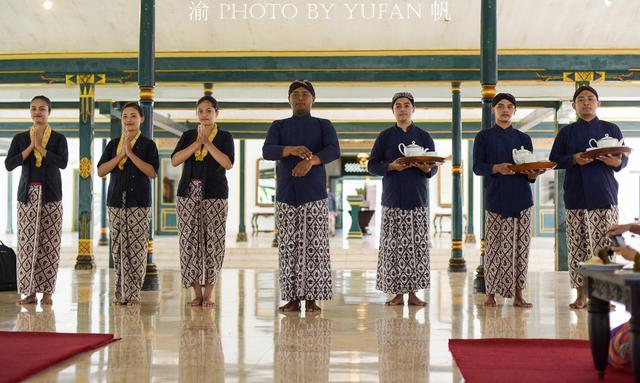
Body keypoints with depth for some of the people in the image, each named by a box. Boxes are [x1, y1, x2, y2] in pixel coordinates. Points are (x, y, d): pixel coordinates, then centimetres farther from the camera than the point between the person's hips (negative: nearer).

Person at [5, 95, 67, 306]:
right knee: (26, 242, -3)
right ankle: (30, 291, 3)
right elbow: (9, 164, -1)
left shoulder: (59, 139, 5)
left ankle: (47, 291, 3)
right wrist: (30, 147, -7)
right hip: (27, 194, 2)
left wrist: (40, 148, -10)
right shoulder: (20, 138, 10)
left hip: (51, 195, -1)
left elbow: (63, 162, -11)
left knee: (49, 243, -3)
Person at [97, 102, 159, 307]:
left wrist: (131, 153, -12)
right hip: (116, 201, 3)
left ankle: (134, 293, 1)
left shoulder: (148, 144, 3)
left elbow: (152, 172, -8)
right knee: (118, 247, 3)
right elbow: (101, 171, 4)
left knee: (137, 247, -5)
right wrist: (121, 155, -7)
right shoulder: (113, 144, 12)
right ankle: (120, 292, 10)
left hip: (139, 202, -3)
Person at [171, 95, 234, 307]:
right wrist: (197, 142, -9)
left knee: (212, 241, -3)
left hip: (215, 194, -2)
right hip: (189, 193, 2)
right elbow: (175, 160, -3)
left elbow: (228, 164, -10)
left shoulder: (225, 137, 5)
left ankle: (208, 293, 6)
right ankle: (197, 293, 6)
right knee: (190, 240, -2)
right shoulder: (188, 135, 12)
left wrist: (207, 142, -11)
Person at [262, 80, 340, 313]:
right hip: (285, 195, 1)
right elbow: (267, 151, -4)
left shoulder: (324, 125, 10)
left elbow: (334, 151, -8)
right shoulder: (278, 126, 14)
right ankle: (292, 298, 6)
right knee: (288, 247, 0)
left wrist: (311, 160, -27)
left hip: (315, 195, -1)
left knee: (315, 247, -5)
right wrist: (292, 150, -23)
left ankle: (312, 298, 1)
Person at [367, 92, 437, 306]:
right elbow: (372, 165, 6)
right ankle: (397, 292, 3)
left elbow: (434, 168, 11)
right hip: (393, 200, -1)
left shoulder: (424, 137, 12)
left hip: (418, 199, 1)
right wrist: (391, 166, -12)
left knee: (417, 245, -3)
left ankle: (412, 292, 4)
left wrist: (426, 168, -12)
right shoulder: (385, 136, 10)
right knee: (393, 246, -5)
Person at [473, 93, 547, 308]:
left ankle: (518, 295, 5)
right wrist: (497, 168, -18)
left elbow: (530, 170, 14)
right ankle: (490, 294, 3)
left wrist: (533, 174, -9)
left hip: (521, 199, 3)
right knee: (495, 247, -5)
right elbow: (477, 167, 0)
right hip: (495, 199, -2)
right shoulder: (483, 137, 9)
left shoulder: (523, 138, 16)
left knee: (521, 247, -1)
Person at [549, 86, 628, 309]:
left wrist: (616, 162, -11)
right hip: (577, 196, 0)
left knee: (606, 244, -5)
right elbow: (554, 160, 9)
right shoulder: (566, 132, 12)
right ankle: (580, 295, 4)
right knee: (578, 246, -2)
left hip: (605, 195, 0)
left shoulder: (611, 129, 13)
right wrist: (573, 159, -10)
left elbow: (624, 159, 12)